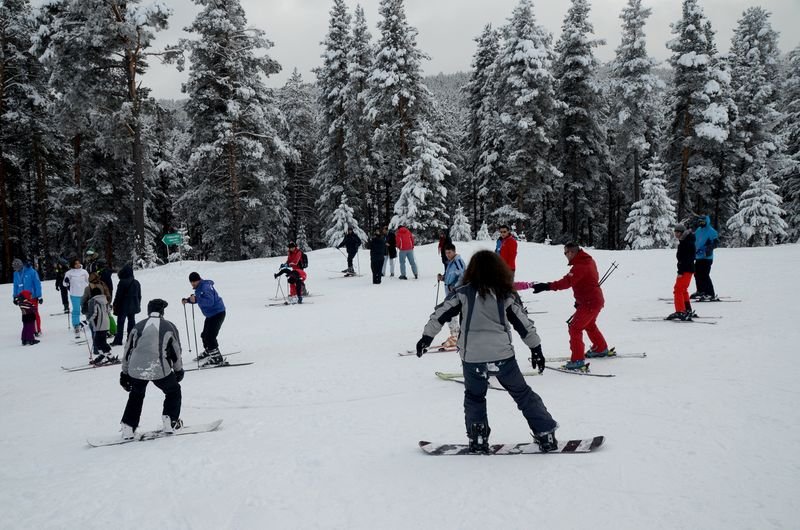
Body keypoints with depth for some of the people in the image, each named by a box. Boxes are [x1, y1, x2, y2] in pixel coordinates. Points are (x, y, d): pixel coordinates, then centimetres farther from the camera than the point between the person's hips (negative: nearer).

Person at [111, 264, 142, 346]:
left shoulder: (122, 282, -15)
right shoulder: (136, 283, 7)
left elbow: (118, 295, -13)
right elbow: (139, 295, 14)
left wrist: (115, 305, -3)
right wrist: (138, 305, 23)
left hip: (123, 306, -6)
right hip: (133, 306, 6)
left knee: (120, 322, 0)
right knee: (131, 322, 12)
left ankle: (118, 340, 0)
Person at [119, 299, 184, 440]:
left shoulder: (138, 327, 12)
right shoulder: (169, 327, 6)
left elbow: (127, 352, 15)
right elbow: (176, 352, 12)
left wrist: (125, 373, 25)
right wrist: (179, 370, 27)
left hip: (136, 370, 3)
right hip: (160, 370, -3)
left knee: (135, 396, 26)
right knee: (173, 391, 22)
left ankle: (128, 429, 23)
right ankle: (171, 422, 19)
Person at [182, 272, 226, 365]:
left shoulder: (205, 287, -23)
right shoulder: (199, 287, 9)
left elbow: (209, 301, -36)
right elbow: (199, 299, 25)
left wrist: (195, 299, -41)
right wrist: (188, 300, 10)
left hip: (218, 313, -11)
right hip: (211, 314, 11)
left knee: (210, 336, -18)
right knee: (204, 335, 22)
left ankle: (217, 358, -17)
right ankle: (208, 351, 44)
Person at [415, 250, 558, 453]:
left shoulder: (464, 293, 1)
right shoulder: (505, 295, 4)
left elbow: (441, 313, -1)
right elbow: (523, 323, 7)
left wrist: (427, 337, 7)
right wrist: (536, 348, 16)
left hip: (472, 357, 0)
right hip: (502, 355, 1)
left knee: (474, 397, 22)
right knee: (522, 393, 14)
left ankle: (478, 440, 17)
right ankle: (546, 435, 14)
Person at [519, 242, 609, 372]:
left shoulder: (580, 266, -26)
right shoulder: (588, 261, 6)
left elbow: (567, 281, -37)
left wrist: (547, 286, -43)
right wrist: (580, 299, 16)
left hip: (589, 303, -10)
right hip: (596, 299, 10)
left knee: (575, 328, -10)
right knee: (589, 325, 30)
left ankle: (577, 360, -11)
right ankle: (601, 349, 48)